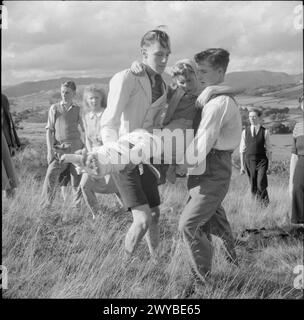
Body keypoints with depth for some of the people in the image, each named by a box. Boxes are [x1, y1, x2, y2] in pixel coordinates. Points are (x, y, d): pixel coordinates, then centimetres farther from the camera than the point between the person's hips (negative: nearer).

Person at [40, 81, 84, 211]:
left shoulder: (78, 109, 7)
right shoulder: (54, 108, 5)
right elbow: (49, 130, 4)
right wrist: (50, 150, -4)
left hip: (76, 148, 1)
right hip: (59, 149, -1)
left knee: (77, 180, 4)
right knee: (51, 176, -11)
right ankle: (45, 207, -3)